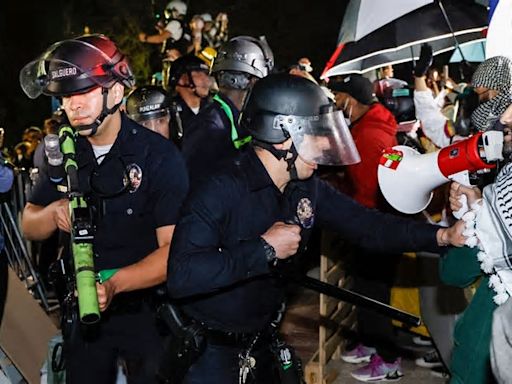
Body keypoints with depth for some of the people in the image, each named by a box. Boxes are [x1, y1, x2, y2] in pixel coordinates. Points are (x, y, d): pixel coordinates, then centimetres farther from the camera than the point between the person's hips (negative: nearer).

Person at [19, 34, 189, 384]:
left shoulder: (158, 155, -17)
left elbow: (175, 248, -22)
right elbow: (29, 227, 7)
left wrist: (115, 283, -37)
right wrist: (54, 212, -16)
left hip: (148, 311, -4)